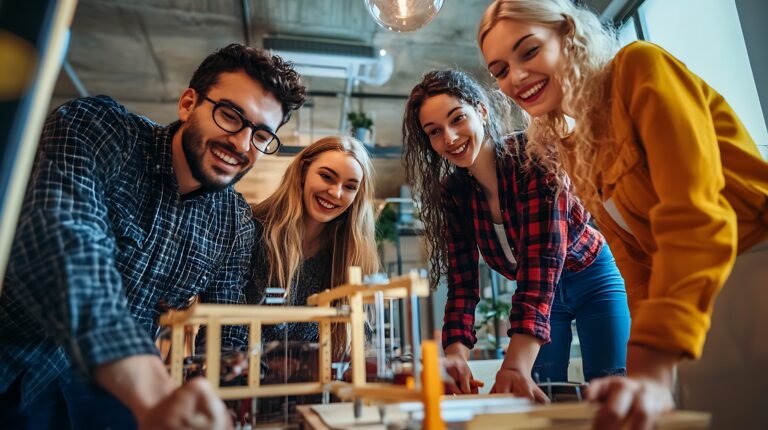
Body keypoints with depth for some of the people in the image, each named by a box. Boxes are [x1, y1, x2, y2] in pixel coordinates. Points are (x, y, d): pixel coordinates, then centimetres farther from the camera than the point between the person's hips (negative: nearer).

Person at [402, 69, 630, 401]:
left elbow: (542, 259, -39)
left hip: (593, 280, -3)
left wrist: (515, 365, -49)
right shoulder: (452, 193, -14)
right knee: (542, 396, 4)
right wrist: (456, 354, -34)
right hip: (538, 294, 4)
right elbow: (462, 282, -16)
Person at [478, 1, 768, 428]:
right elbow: (638, 262, 7)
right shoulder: (570, 152, 8)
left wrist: (656, 369, -32)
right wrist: (642, 368, -1)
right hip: (710, 306, 6)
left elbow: (694, 213, -25)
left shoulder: (640, 66, -12)